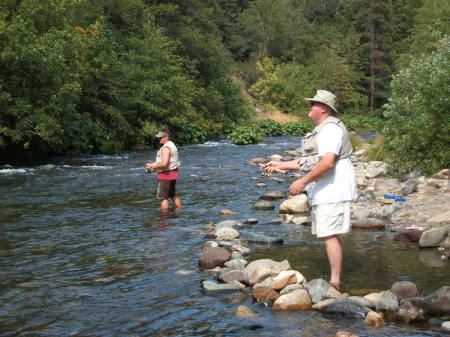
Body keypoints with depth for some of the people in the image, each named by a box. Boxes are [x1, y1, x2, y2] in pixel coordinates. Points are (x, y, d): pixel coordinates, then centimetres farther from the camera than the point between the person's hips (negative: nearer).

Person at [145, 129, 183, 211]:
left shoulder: (166, 148, -19)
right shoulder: (172, 145, 14)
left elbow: (164, 163, -29)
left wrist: (153, 166, -13)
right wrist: (154, 165, 12)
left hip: (166, 174, -10)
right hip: (173, 173, 10)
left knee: (163, 197, -4)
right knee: (173, 195, 21)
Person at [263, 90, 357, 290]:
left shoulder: (330, 129, -14)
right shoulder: (321, 130, 21)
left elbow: (327, 162, -26)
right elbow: (308, 162, 25)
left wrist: (303, 181, -22)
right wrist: (280, 165, 21)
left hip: (332, 192, -11)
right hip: (323, 193, 11)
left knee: (329, 236, -10)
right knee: (328, 235, 15)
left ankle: (334, 282, -6)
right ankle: (338, 276, 24)